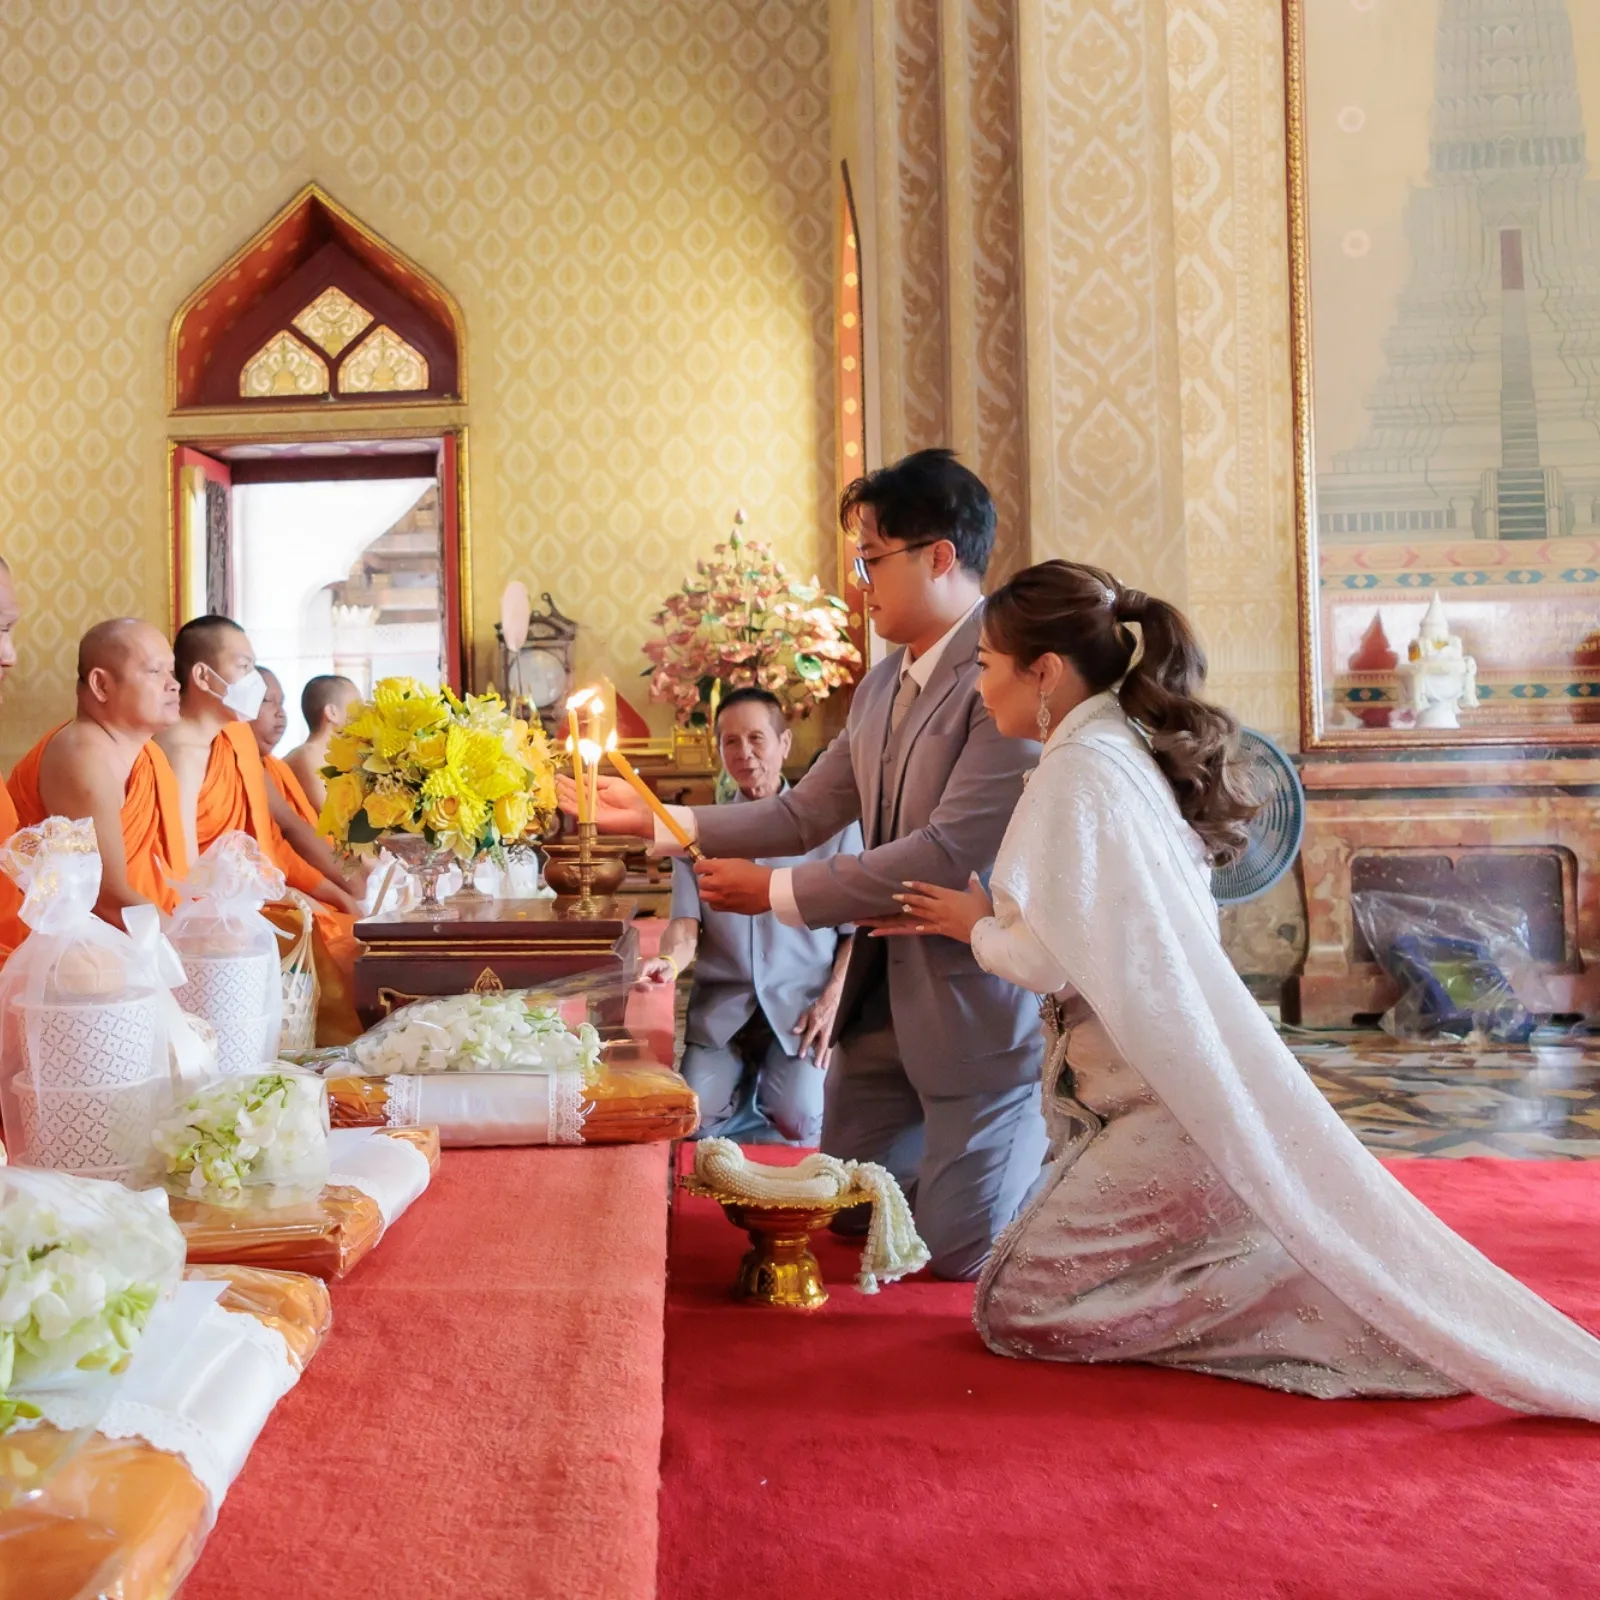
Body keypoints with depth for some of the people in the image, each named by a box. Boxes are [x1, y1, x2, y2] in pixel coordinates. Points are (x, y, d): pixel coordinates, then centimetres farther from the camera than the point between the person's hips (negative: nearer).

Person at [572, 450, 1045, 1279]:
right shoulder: (880, 687, 11)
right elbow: (804, 815, 11)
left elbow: (952, 852, -25)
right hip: (881, 999, 9)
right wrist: (652, 820, 4)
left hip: (976, 1002, -9)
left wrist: (774, 892, -17)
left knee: (954, 1256, -1)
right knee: (846, 1220, 18)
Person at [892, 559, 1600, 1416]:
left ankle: (1281, 1280, -8)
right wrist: (987, 920, 18)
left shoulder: (1078, 767, -14)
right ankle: (1276, 1268, 6)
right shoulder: (1131, 751, 14)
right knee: (1038, 1292, 16)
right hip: (1173, 1091, 9)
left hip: (1170, 1112, -9)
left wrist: (976, 925, 3)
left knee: (1013, 1309, -3)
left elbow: (1047, 959, -17)